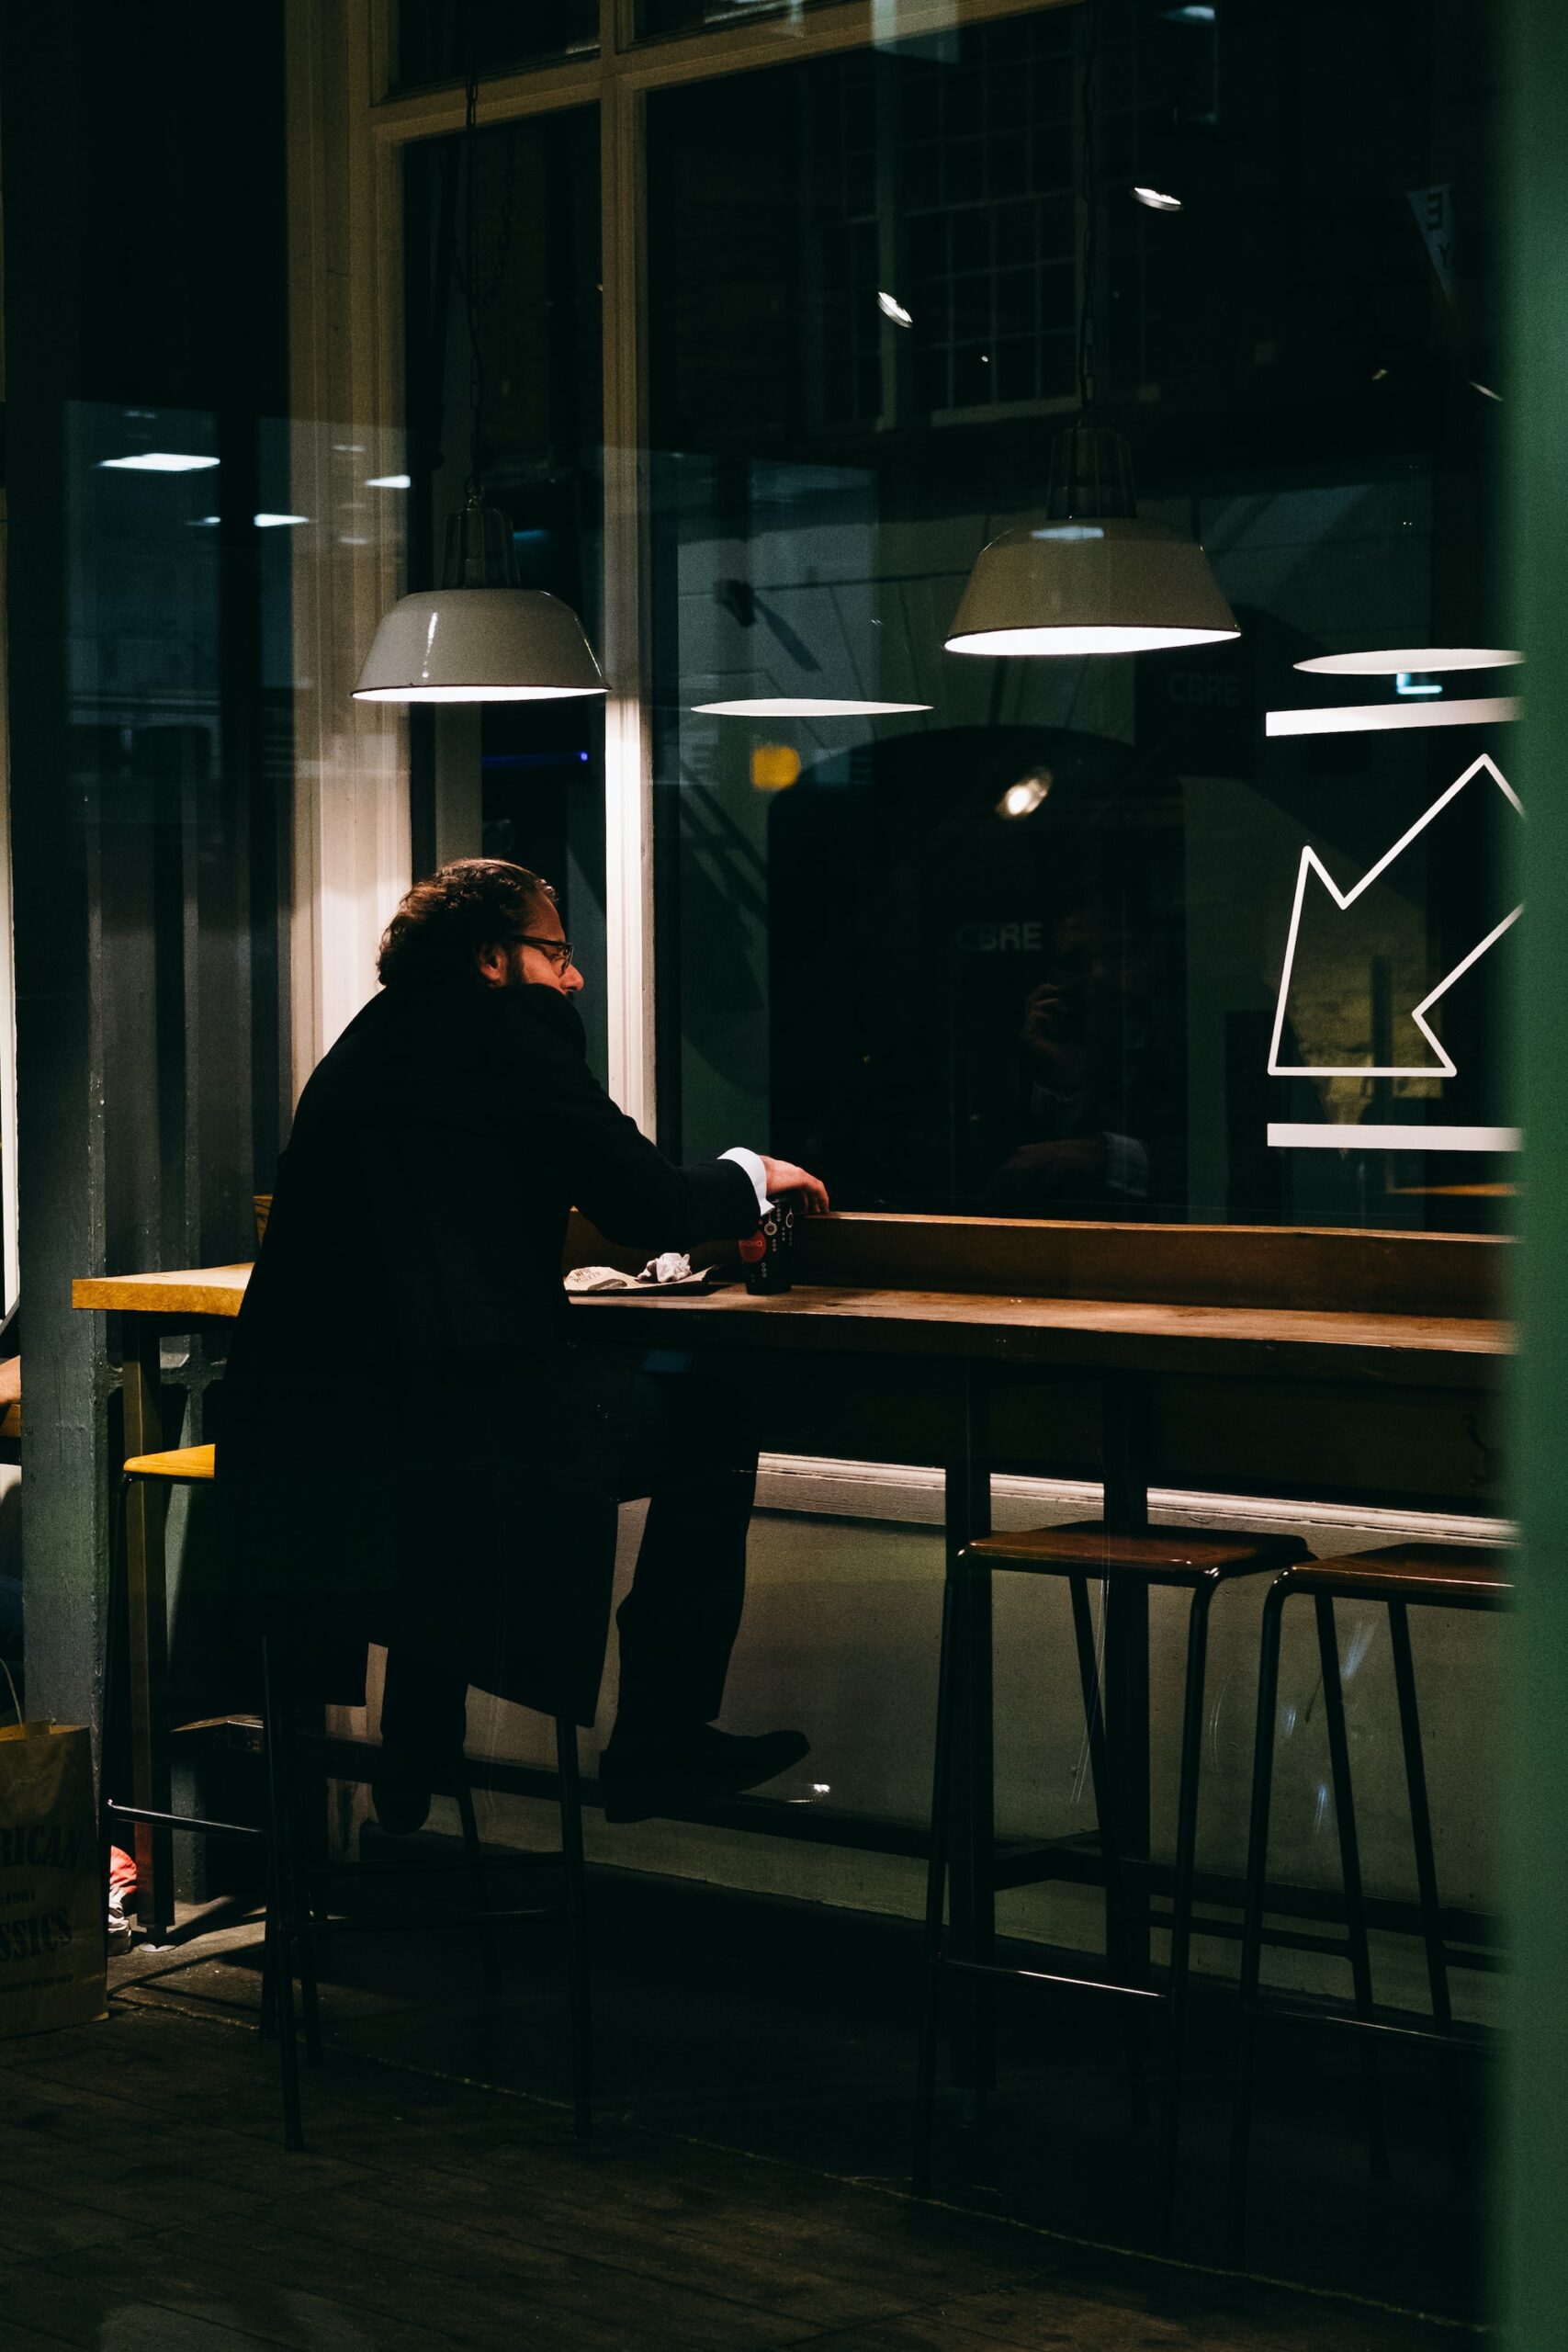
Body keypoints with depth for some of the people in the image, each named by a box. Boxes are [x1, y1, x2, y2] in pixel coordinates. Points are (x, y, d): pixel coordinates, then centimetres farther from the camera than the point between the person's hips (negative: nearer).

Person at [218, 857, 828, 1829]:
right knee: (713, 1420, 8)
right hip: (451, 1421, -8)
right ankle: (659, 1739, 12)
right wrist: (753, 1173, 16)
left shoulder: (369, 1041, 20)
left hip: (294, 1439, 8)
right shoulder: (510, 1026, -3)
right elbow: (652, 1207, -5)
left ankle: (414, 1766, 41)